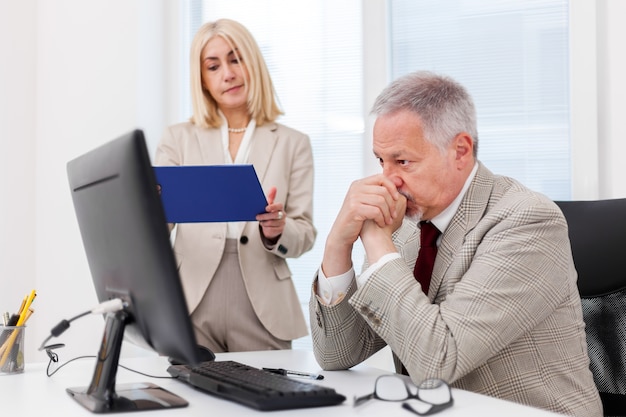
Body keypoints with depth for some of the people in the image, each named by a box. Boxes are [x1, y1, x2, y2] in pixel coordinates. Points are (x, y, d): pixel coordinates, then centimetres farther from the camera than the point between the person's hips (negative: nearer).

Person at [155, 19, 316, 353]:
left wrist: (277, 231, -18)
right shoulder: (178, 139, 8)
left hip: (262, 314, 0)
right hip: (191, 311, 0)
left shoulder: (293, 144, 7)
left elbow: (305, 235, 4)